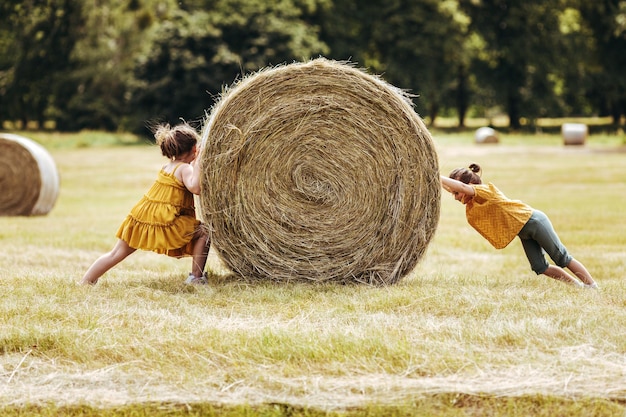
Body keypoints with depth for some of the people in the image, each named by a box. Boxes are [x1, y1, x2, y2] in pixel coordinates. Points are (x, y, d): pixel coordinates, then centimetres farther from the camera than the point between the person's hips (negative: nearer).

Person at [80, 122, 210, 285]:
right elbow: (195, 187, -25)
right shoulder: (185, 168, -6)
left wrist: (194, 164, 31)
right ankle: (196, 277, 2)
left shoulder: (166, 166, 18)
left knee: (116, 254, 13)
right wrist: (197, 164, -16)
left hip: (141, 216, 8)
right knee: (203, 233, 5)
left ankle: (85, 282, 13)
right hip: (165, 222, -8)